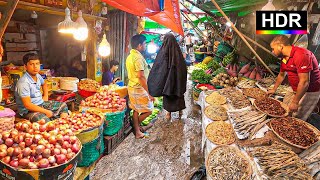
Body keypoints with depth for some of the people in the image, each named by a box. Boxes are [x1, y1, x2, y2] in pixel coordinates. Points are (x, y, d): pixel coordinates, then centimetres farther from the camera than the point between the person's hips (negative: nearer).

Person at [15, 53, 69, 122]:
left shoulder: (38, 76, 2)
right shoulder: (23, 83, -24)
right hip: (28, 110, -9)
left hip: (41, 103, 9)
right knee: (45, 121, -36)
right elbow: (27, 105, -25)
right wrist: (45, 111, -23)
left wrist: (45, 96, 15)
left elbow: (44, 84, 30)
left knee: (63, 106, 11)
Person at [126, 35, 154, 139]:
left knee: (136, 110, 15)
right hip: (139, 89, -10)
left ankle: (137, 132, 25)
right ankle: (136, 125, 17)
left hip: (132, 87, 10)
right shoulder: (138, 57, -20)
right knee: (148, 110, 5)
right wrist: (149, 93, -23)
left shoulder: (130, 56, 10)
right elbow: (141, 77, -26)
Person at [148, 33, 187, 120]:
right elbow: (183, 66, 2)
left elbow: (157, 65, -9)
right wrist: (182, 77, 12)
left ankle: (169, 113, 15)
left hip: (167, 76, -2)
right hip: (178, 76, 2)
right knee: (179, 93, 14)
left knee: (167, 94, 9)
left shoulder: (163, 51, -11)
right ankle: (180, 111, 24)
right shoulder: (177, 50, -3)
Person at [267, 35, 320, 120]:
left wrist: (295, 102, -24)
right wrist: (274, 89, 27)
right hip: (295, 91, 9)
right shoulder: (284, 58, 5)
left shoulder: (301, 54, -25)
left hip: (309, 92, -9)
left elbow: (304, 82, -29)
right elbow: (281, 75, 23)